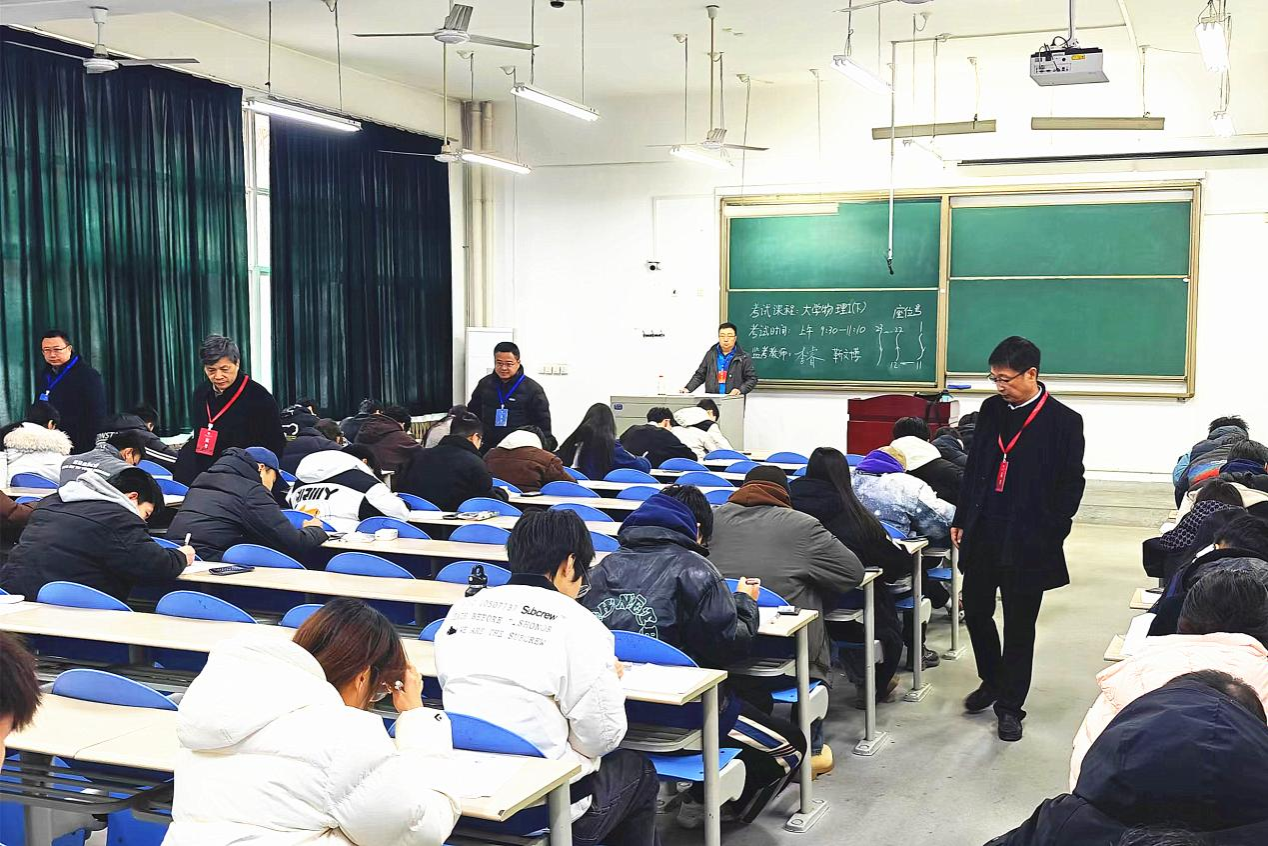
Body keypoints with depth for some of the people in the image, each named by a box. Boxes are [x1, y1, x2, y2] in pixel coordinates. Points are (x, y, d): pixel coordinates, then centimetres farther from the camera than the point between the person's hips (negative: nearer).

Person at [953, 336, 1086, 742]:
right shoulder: (991, 409, 7)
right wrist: (961, 520, 12)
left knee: (1019, 625, 5)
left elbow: (1071, 485, -5)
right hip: (983, 533, 5)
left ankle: (1010, 706, 18)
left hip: (1027, 541, -5)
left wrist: (1050, 536, -9)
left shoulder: (1063, 421, -8)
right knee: (975, 610, 14)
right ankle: (992, 681, 37)